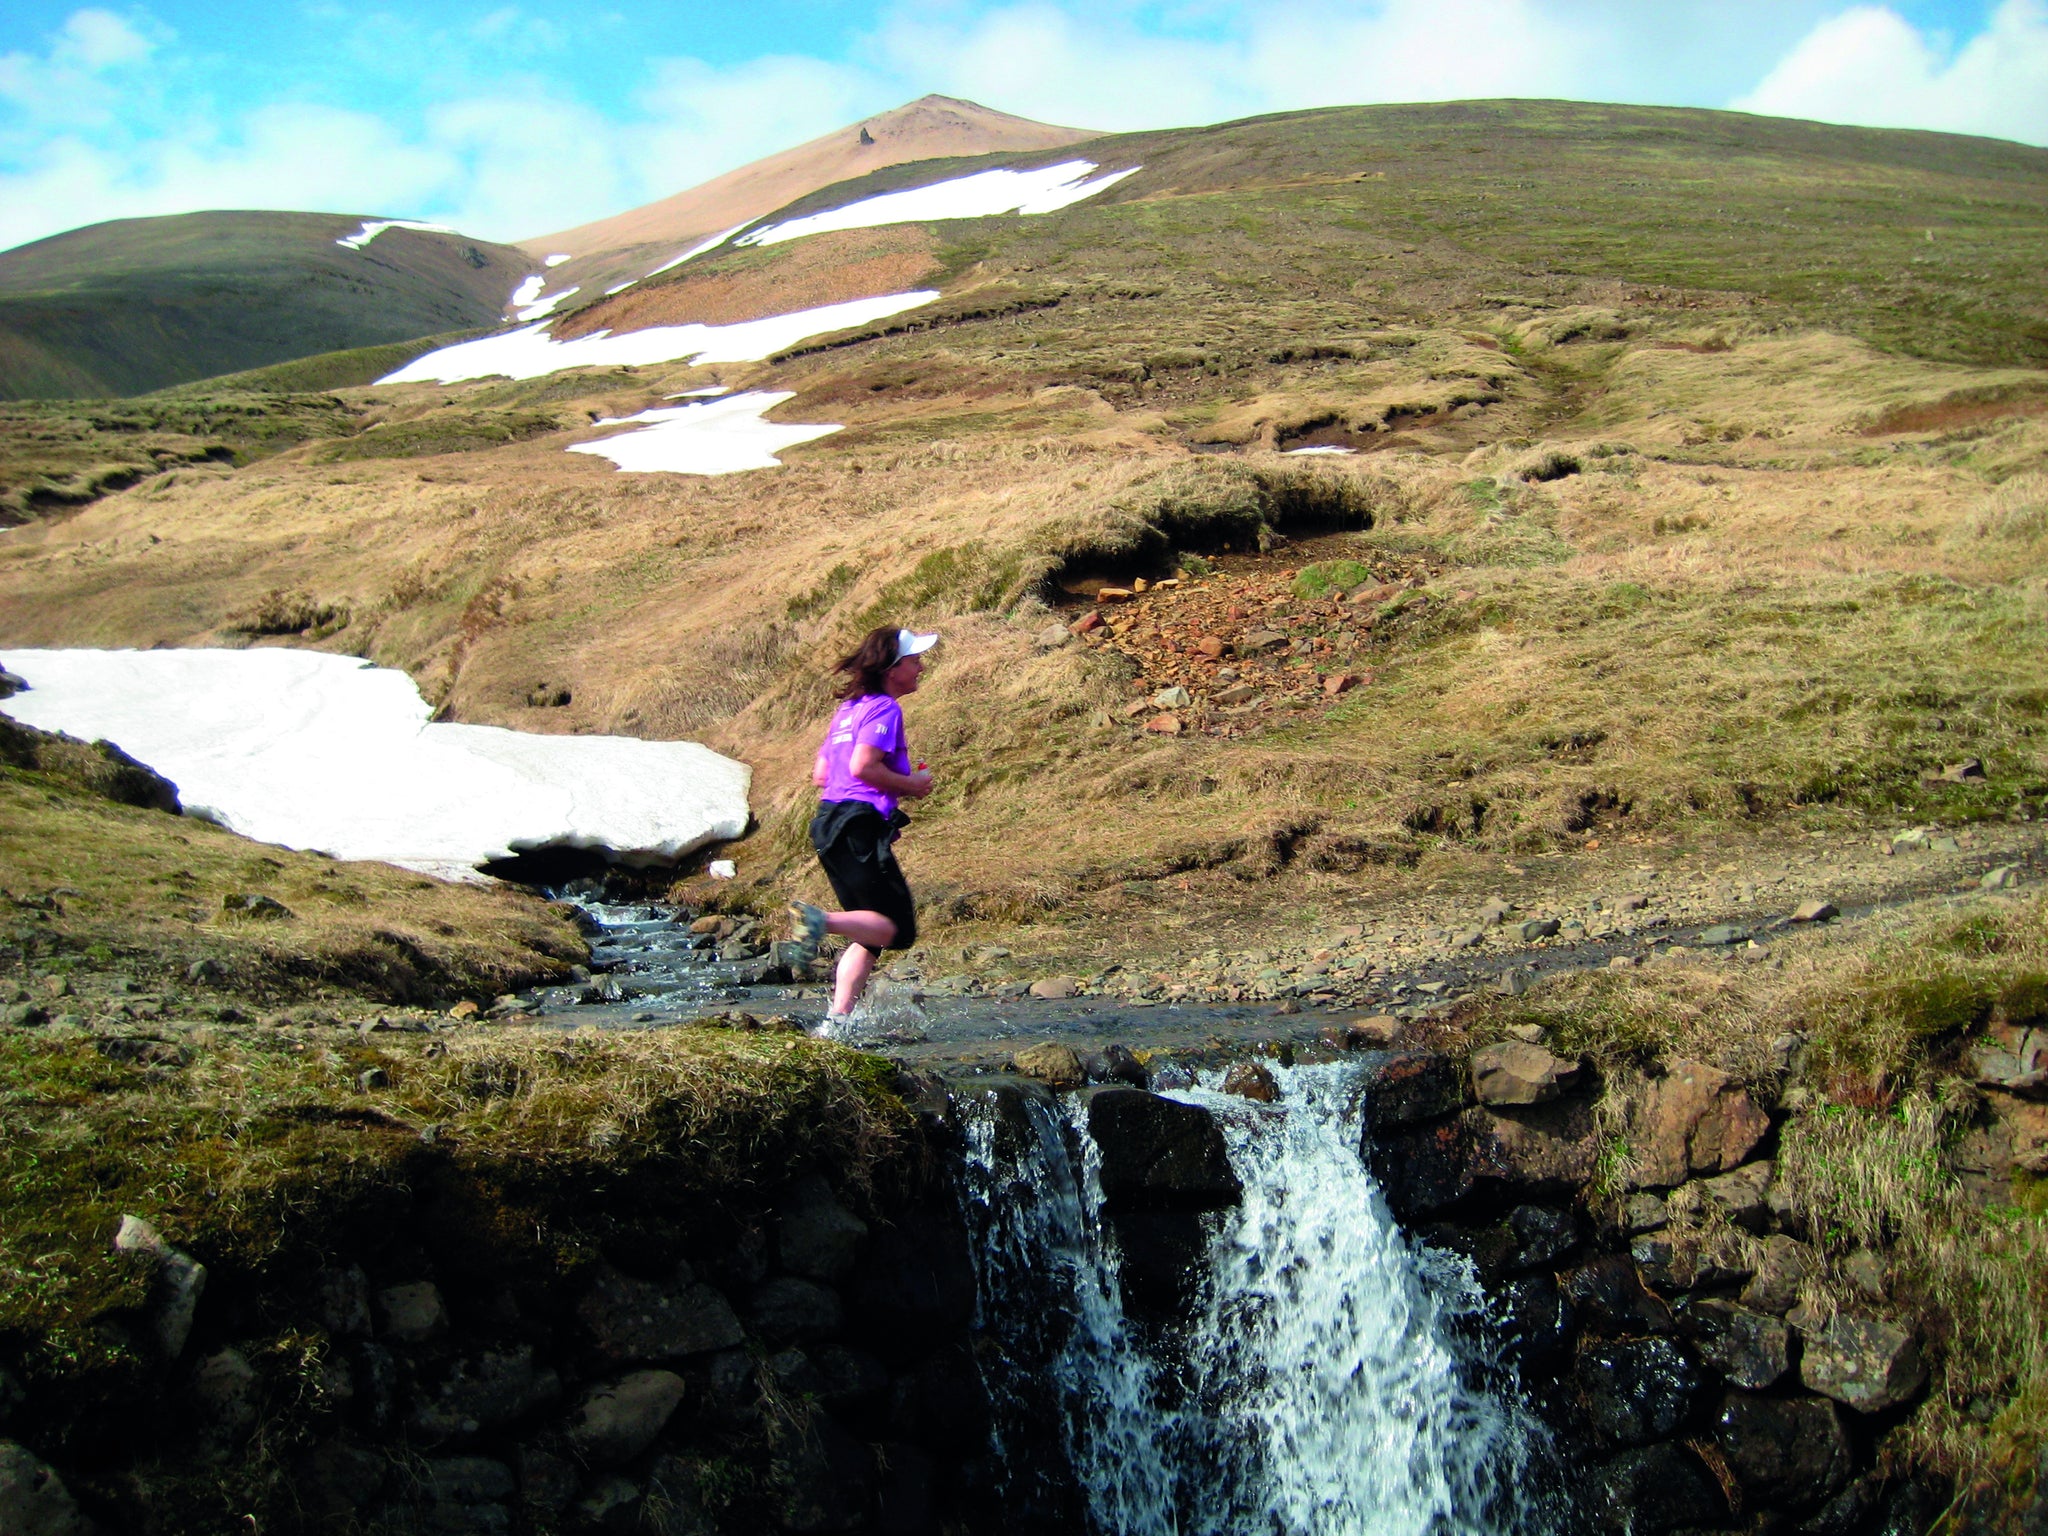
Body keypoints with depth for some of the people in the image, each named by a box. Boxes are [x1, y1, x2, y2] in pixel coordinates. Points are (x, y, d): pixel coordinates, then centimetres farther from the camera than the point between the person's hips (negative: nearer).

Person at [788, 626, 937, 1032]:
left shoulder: (849, 708, 20)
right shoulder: (884, 708, -6)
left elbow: (820, 774, 22)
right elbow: (863, 766, -21)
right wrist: (910, 784, -5)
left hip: (830, 823, 9)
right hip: (861, 826, -9)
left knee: (870, 935, 14)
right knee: (898, 928, -7)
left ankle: (836, 1021, 7)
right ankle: (820, 920, -27)